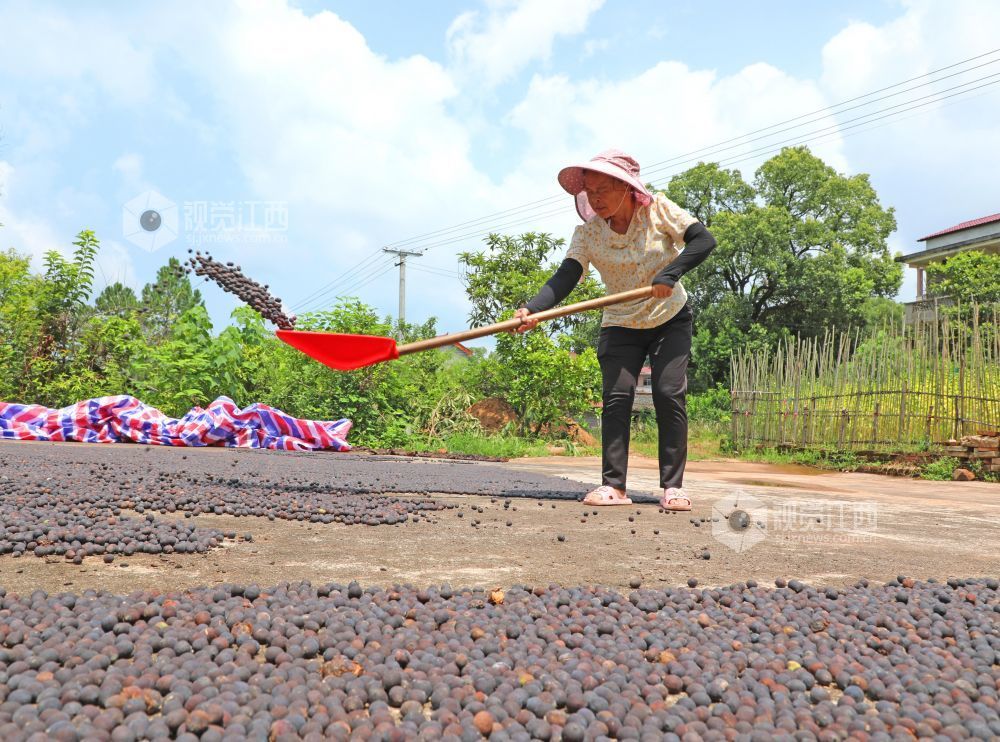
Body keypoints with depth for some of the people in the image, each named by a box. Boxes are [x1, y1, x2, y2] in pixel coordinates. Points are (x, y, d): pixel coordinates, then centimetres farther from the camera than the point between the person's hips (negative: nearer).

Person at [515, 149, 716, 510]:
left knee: (669, 394, -12)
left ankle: (673, 486, -5)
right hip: (620, 327, 1)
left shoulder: (658, 209, -11)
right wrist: (533, 309, -42)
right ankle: (614, 485, -10)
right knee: (616, 397, -13)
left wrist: (670, 274, -33)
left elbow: (703, 239, -17)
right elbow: (565, 277, -23)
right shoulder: (588, 233, -10)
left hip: (671, 320, -1)